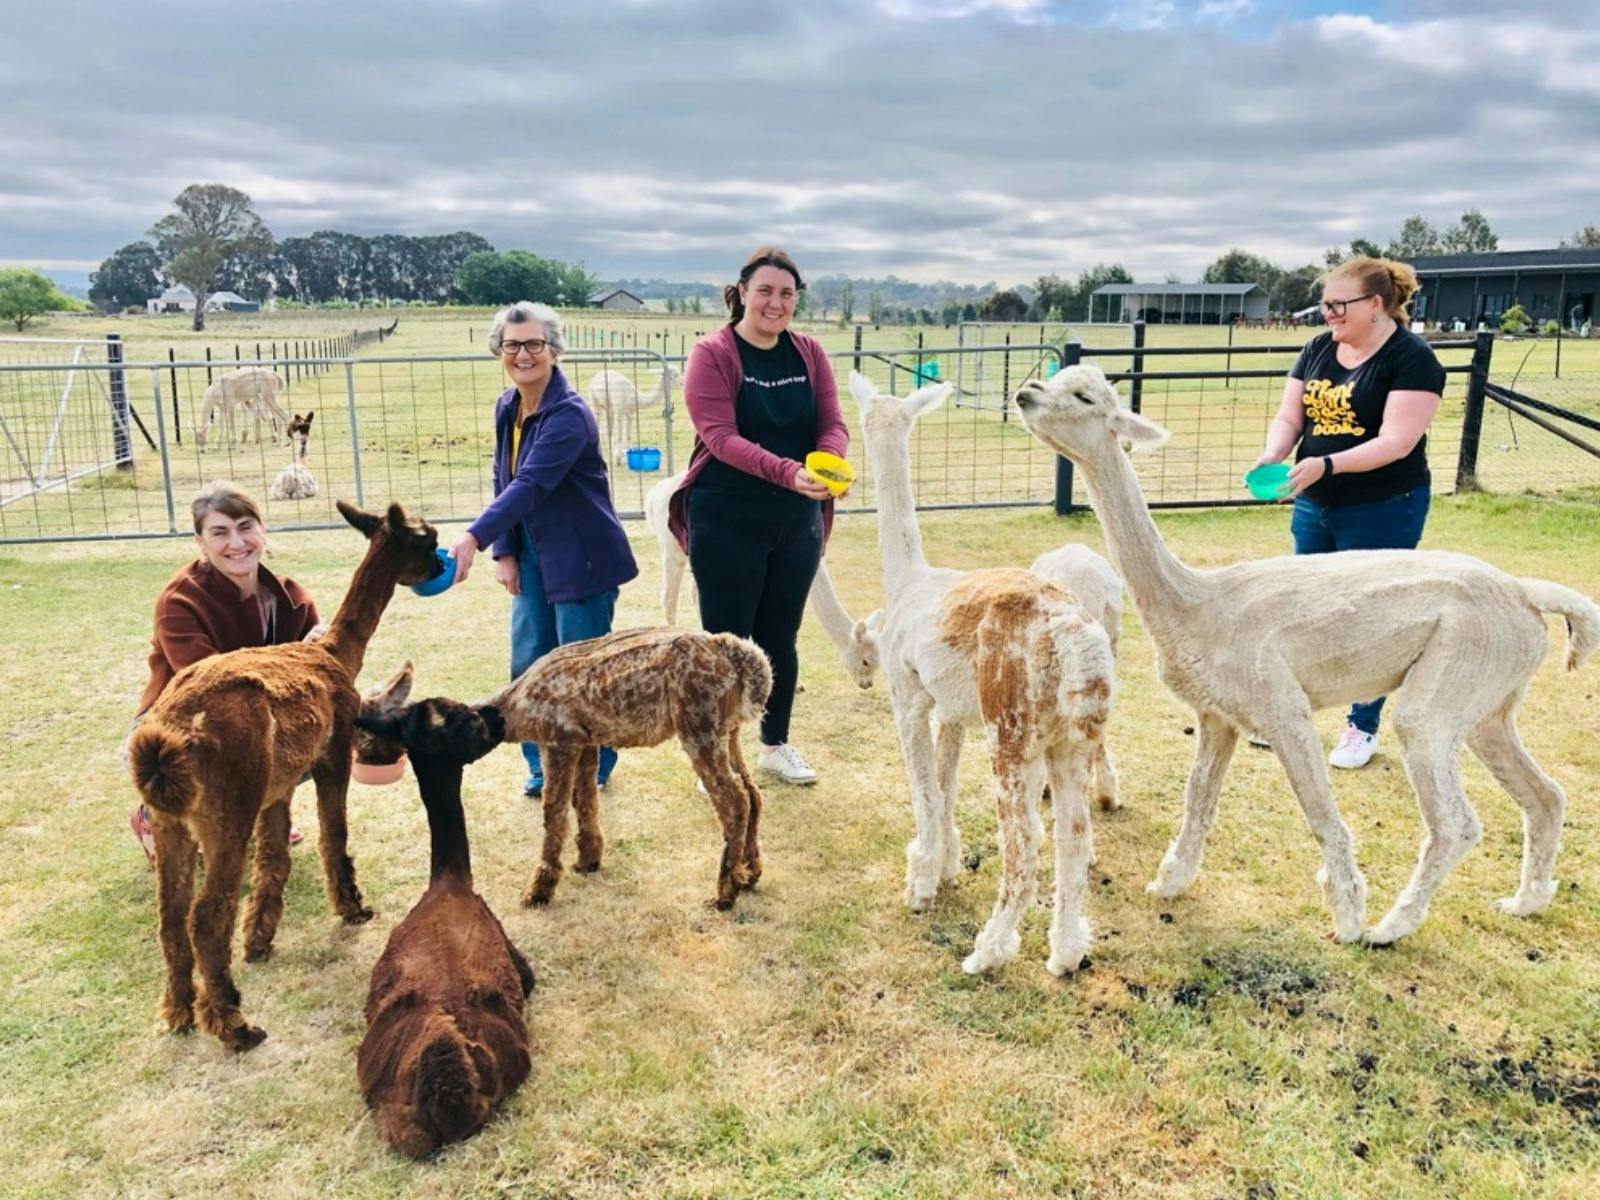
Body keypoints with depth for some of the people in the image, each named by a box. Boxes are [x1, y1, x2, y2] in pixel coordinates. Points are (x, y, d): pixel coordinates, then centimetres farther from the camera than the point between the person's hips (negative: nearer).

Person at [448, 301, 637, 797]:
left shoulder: (569, 416, -21)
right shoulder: (506, 407, 4)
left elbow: (529, 486, -32)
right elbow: (503, 480, 8)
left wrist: (474, 537, -41)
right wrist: (505, 552, 1)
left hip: (582, 558, -7)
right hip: (533, 555, 7)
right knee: (528, 664, 8)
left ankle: (593, 769, 23)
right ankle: (543, 767, 24)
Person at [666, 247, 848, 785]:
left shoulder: (809, 353, 4)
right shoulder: (712, 353, -9)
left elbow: (832, 423, -2)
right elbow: (721, 436, -20)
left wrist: (831, 464, -25)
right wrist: (787, 472, -33)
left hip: (798, 519, 5)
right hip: (727, 521, -4)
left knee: (781, 637, 16)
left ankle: (776, 745, 33)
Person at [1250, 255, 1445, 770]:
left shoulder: (1411, 358, -13)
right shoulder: (1318, 350, 5)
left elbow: (1396, 441, -21)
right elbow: (1289, 417, 4)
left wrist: (1327, 464, -33)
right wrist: (1272, 455, -17)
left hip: (1382, 512, -6)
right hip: (1314, 506, 6)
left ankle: (1363, 728, 21)